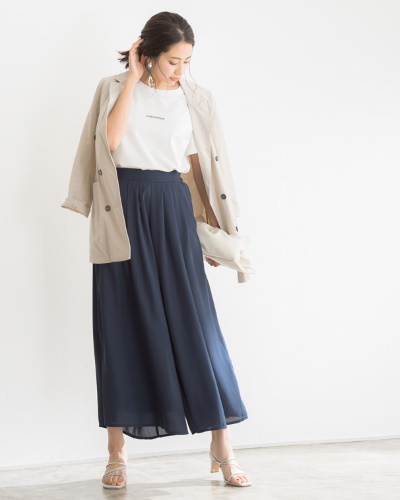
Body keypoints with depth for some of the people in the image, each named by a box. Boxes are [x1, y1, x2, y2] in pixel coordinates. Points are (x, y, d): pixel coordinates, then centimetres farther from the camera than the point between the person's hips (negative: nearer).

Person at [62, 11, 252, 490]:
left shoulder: (190, 99, 9)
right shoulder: (117, 88, 4)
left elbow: (199, 163, 12)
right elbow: (110, 139, -14)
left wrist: (213, 225, 10)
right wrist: (133, 77, -9)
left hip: (172, 208, 1)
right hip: (123, 207, -1)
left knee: (193, 319, -5)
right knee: (123, 321, 1)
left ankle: (222, 444, 3)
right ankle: (117, 451, 9)